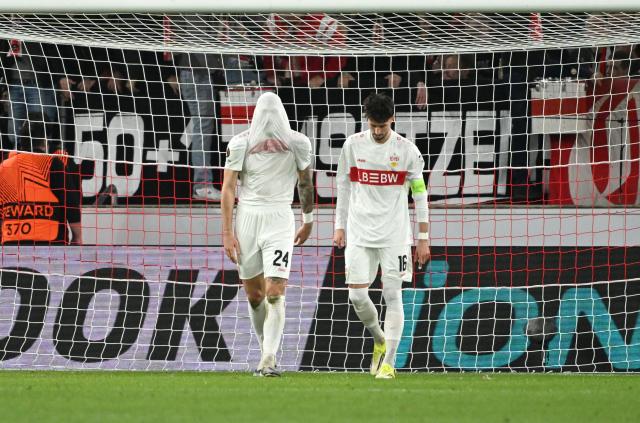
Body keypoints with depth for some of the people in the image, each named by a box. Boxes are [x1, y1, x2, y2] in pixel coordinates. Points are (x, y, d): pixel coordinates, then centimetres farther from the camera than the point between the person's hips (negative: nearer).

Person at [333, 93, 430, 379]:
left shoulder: (406, 150, -3)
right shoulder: (353, 145, 2)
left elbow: (420, 193, 2)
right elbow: (344, 187, 13)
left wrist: (423, 237, 0)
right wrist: (339, 226, 10)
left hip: (394, 234, -2)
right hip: (359, 233, 2)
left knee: (392, 295, -6)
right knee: (357, 295, -4)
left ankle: (388, 362, -1)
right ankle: (379, 341, 24)